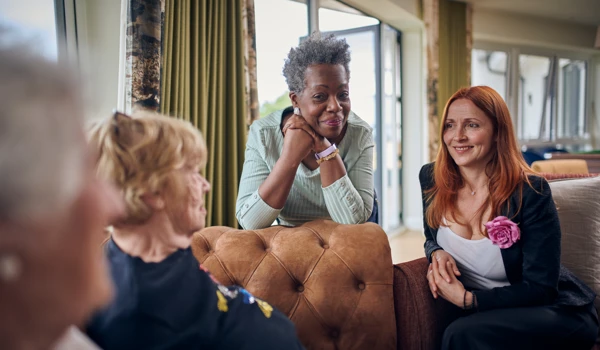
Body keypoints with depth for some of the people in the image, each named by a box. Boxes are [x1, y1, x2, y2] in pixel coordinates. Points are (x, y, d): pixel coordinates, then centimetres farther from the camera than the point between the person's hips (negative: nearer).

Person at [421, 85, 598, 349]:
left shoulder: (530, 192, -17)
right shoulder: (431, 179, -4)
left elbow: (540, 289, -16)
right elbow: (432, 237, 13)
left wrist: (468, 299, -25)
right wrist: (437, 253, -11)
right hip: (486, 313, 4)